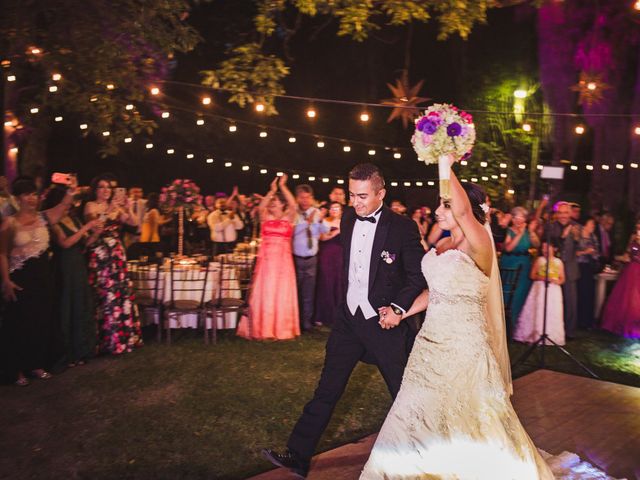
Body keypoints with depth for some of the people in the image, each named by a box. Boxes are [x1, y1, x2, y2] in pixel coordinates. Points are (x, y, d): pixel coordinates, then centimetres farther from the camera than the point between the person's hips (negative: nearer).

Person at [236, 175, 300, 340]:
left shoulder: (288, 217, 4)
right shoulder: (266, 217, 6)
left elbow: (294, 206, -15)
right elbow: (261, 206, -14)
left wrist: (283, 187, -12)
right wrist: (272, 189, -12)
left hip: (283, 260, -1)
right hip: (266, 259, 1)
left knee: (282, 294, 5)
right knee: (264, 294, 3)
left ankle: (281, 328, 17)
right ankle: (263, 329, 12)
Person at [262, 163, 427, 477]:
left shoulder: (402, 227, -13)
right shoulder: (348, 219, 3)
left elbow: (418, 274, -9)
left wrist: (399, 308, -19)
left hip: (384, 321, -4)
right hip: (348, 318, 4)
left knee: (404, 392, 12)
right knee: (326, 390, 8)